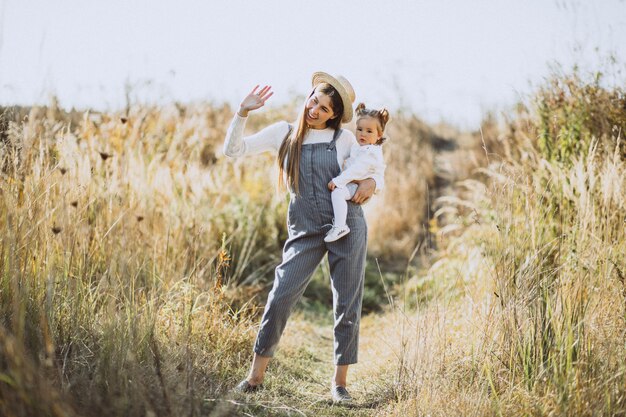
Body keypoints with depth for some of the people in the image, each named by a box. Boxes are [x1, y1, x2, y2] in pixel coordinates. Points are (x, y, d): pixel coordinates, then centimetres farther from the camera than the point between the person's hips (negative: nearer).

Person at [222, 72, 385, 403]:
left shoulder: (345, 139, 3)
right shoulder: (283, 133, 6)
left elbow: (376, 174, 11)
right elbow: (233, 149, 5)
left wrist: (370, 183, -12)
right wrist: (243, 112, -6)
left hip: (348, 227, 0)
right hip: (305, 231, 0)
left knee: (347, 305, 3)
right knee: (280, 296, -9)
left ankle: (339, 381, 15)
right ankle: (256, 373, 6)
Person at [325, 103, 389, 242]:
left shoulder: (371, 152, -20)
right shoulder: (358, 147, 12)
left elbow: (357, 169, -28)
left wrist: (338, 181, -28)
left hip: (361, 186, -11)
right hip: (350, 182, 11)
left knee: (337, 192, -32)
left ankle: (340, 226, -36)